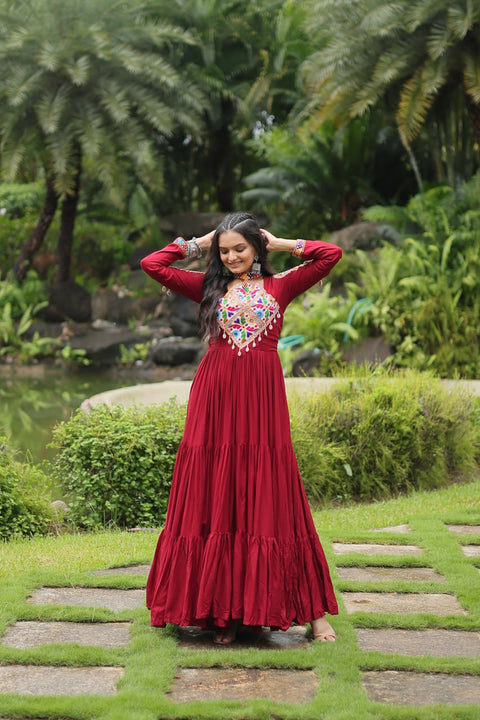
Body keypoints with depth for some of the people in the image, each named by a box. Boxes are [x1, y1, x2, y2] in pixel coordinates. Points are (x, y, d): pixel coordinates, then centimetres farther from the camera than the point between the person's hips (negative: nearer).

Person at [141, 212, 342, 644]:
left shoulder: (280, 286, 10)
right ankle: (223, 609, 7)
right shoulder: (208, 286, 11)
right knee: (216, 498, 0)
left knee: (270, 498, -2)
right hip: (216, 397, 1)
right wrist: (196, 246, 11)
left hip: (262, 398, -1)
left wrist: (281, 244, 9)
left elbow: (331, 255, 5)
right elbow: (151, 264, 6)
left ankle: (313, 611, 4)